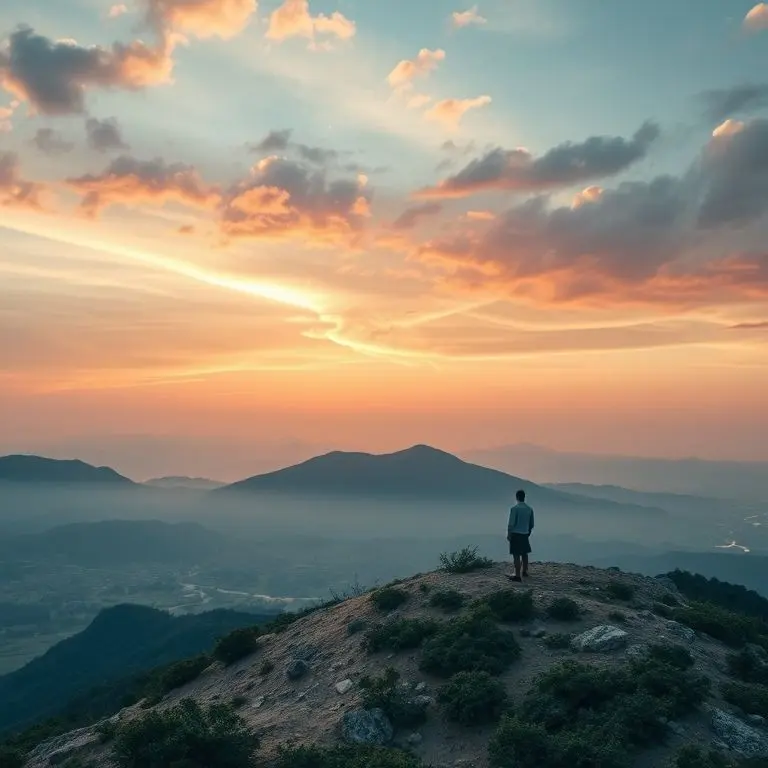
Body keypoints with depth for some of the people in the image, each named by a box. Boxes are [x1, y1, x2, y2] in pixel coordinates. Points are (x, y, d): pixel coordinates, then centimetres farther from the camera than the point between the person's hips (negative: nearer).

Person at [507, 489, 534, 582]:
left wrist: (508, 534, -4)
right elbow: (531, 524, 12)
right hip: (525, 535, 6)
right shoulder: (529, 509, 5)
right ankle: (525, 572, 34)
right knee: (525, 554, 20)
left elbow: (511, 523, -14)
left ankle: (517, 575, -6)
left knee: (516, 556, -5)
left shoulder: (514, 508, -13)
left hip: (515, 534, -6)